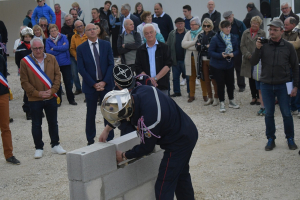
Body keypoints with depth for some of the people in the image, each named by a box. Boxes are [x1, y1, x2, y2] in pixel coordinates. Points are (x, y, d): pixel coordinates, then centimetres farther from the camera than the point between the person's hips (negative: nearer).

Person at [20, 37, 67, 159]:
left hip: (51, 98, 3)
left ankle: (55, 145, 26)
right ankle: (39, 148, 18)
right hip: (34, 99, -2)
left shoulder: (51, 59, 2)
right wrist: (38, 93, -13)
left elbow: (57, 75, 4)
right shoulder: (25, 61, -6)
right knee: (36, 124, 7)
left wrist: (52, 90, -10)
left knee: (53, 122, 13)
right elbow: (24, 82, -6)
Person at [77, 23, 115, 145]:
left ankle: (110, 138, 15)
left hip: (106, 84, 1)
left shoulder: (106, 45, 4)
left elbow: (111, 64, 0)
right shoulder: (81, 48, -1)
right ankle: (90, 140, 18)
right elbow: (81, 69, -5)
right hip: (90, 85, -1)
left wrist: (104, 82, -11)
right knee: (90, 114, 8)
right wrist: (94, 84, -12)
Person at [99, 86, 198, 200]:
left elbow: (146, 148, -17)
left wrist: (124, 156, -3)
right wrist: (107, 129, 11)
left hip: (178, 144, -10)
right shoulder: (140, 91, -12)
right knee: (181, 175, 29)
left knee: (163, 190, -3)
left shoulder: (147, 119, -36)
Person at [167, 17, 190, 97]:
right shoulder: (172, 34, 7)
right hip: (175, 60, 4)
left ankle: (190, 92, 13)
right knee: (175, 77, 10)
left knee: (188, 77, 2)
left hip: (185, 60, -3)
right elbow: (168, 46, 8)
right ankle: (177, 92, 22)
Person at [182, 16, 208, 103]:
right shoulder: (188, 33, 13)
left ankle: (205, 95, 13)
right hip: (190, 58, 5)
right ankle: (191, 95, 17)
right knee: (192, 78, 9)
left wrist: (190, 46, -14)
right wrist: (194, 42, -11)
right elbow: (183, 44, 0)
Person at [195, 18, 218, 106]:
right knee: (206, 80, 11)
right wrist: (206, 46, -13)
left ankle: (216, 98, 10)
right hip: (203, 60, 6)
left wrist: (202, 46, -14)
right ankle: (210, 98, 21)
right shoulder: (200, 35, 11)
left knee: (214, 79, -2)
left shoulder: (214, 35, -7)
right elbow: (197, 46, 2)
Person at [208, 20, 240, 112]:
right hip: (217, 66, -4)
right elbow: (210, 52, -13)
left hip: (229, 64, 4)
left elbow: (236, 50, 7)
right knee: (220, 84, 1)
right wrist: (221, 55, -26)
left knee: (230, 83, 12)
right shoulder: (215, 39, -14)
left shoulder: (233, 38, 0)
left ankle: (231, 101, 31)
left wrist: (233, 54, -16)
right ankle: (222, 103, 14)